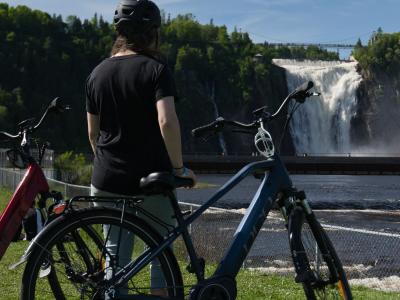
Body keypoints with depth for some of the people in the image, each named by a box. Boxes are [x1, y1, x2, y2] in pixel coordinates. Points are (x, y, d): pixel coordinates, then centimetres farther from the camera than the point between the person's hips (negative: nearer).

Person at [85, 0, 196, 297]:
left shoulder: (98, 73, 6)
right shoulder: (155, 69, -11)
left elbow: (93, 131, 13)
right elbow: (167, 121, -23)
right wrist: (179, 168, -13)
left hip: (108, 182, 4)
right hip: (151, 180, -4)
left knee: (115, 253, 12)